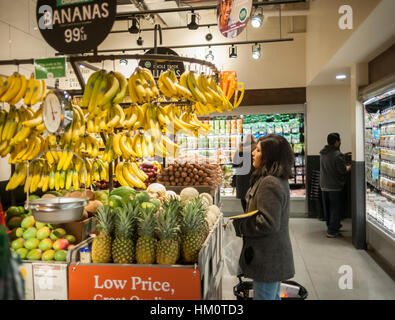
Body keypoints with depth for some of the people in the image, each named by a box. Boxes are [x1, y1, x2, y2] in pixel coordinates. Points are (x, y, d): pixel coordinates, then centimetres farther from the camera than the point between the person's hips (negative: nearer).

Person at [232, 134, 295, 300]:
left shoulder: (269, 183, -25)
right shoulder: (279, 179, 9)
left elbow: (268, 223, -28)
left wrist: (239, 224, -15)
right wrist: (242, 220, 8)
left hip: (268, 258, -10)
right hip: (276, 255, 10)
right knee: (273, 296, 25)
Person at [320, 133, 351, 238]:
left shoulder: (322, 153, 4)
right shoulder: (338, 155, -19)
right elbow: (343, 170, -17)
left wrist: (344, 154, 20)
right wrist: (349, 167, 2)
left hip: (324, 185, 8)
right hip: (334, 186, -7)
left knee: (327, 208, 18)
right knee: (336, 208, 2)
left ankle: (330, 226, 33)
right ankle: (332, 231, 3)